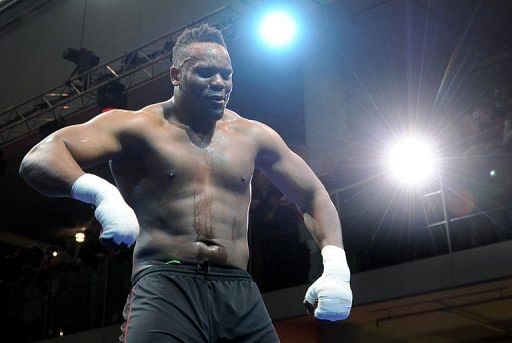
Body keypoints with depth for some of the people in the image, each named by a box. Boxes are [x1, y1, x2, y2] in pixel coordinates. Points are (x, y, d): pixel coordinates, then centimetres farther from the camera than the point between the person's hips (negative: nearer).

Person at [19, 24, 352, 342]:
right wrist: (99, 190, -30)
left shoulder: (253, 135, 15)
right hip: (165, 286, -4)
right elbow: (39, 159, -8)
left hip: (240, 294, 5)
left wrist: (336, 266, 4)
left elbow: (314, 196, 22)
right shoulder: (138, 127, 3)